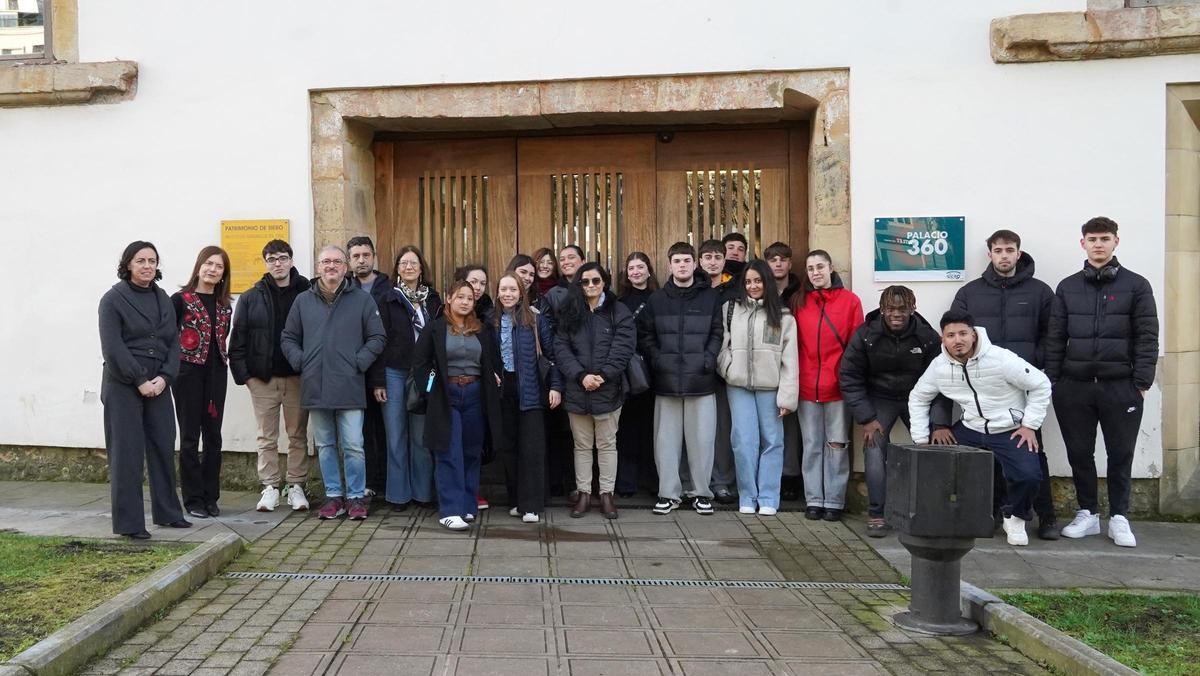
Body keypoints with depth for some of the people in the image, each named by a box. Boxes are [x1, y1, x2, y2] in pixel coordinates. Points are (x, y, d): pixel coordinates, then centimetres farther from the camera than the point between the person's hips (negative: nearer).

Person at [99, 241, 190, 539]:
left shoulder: (163, 299, 12)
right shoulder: (113, 299, -4)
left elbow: (173, 342, 9)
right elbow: (112, 348, -11)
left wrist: (164, 377, -5)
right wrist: (140, 381, -14)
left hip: (158, 385, 5)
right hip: (123, 387, -5)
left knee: (163, 447, 8)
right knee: (127, 453, -1)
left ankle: (167, 512, 21)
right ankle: (128, 523, 5)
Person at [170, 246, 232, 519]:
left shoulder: (224, 305, 11)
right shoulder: (180, 299, -5)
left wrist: (223, 359, 6)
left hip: (216, 373, 5)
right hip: (189, 372, -5)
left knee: (213, 436, 7)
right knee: (190, 437, 1)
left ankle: (210, 497, 15)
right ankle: (193, 499, 8)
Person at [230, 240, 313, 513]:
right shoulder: (251, 298, 5)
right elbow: (237, 339, 4)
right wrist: (243, 374, -3)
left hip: (297, 377, -1)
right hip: (262, 379, 1)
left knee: (298, 436, 6)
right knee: (267, 437, 7)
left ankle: (295, 486, 15)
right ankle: (270, 487, 14)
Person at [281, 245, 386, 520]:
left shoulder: (362, 299, 3)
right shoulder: (303, 301, 10)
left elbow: (378, 337, 3)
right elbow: (288, 339, 16)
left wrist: (359, 362, -7)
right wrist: (300, 362, 1)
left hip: (349, 387, -3)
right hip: (315, 387, 3)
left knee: (353, 445, -3)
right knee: (325, 445, 11)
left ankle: (356, 497, 9)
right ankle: (333, 495, 21)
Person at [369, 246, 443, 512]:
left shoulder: (433, 299, 9)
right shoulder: (388, 299, 2)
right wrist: (377, 381, -6)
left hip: (424, 375, 2)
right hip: (394, 373, -2)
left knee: (421, 436, 4)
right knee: (396, 436, 2)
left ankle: (422, 491, 14)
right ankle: (398, 494, 9)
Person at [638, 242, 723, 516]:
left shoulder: (710, 297, 6)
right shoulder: (656, 300, 9)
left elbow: (717, 333, 5)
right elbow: (645, 335, 7)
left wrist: (708, 359, -8)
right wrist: (657, 360, -6)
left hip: (701, 381, -1)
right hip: (666, 381, 1)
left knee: (702, 439, 3)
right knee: (666, 439, 4)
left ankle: (702, 493, 15)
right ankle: (668, 493, 14)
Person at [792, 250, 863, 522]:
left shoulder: (850, 300, 0)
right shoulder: (798, 301, 7)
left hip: (838, 386, -2)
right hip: (806, 386, 2)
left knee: (837, 445, 4)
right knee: (812, 445, 8)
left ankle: (834, 501, 13)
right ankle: (814, 500, 15)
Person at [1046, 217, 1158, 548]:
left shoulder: (1136, 285, 2)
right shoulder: (1067, 287, 9)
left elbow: (1147, 337, -1)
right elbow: (1055, 338, 8)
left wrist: (1142, 382, -7)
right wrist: (1052, 381, 2)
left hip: (1121, 386, -2)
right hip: (1075, 386, 2)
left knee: (1120, 454, 5)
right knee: (1079, 453, 7)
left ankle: (1118, 517, 18)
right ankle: (1088, 513, 20)